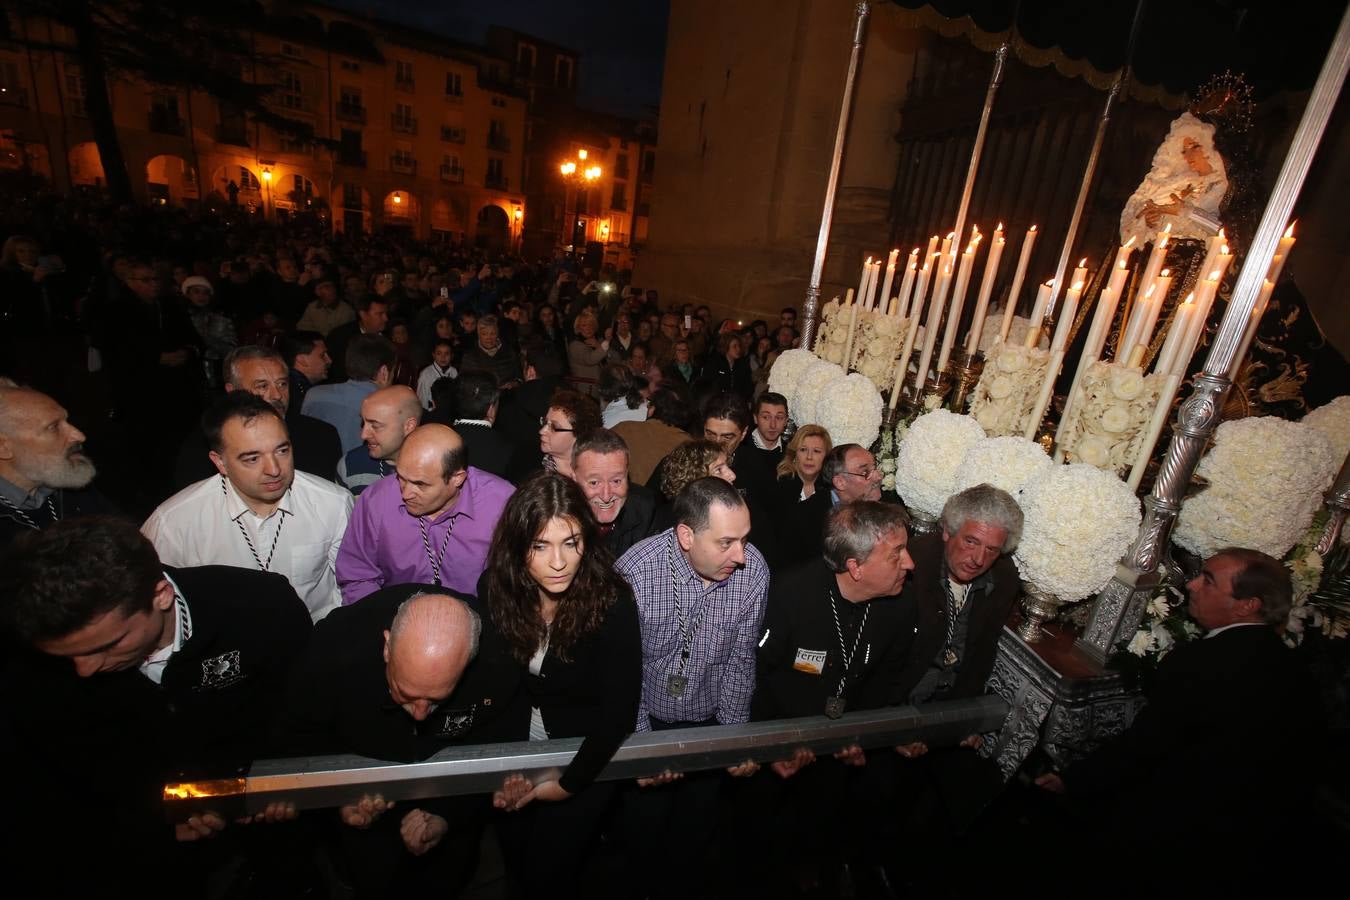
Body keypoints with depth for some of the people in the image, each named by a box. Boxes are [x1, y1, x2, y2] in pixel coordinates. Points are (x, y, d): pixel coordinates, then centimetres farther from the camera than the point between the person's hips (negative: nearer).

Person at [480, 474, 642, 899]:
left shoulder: (611, 603, -30)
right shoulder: (495, 587, -19)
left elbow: (619, 712, -22)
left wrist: (566, 784, -14)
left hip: (585, 752, -3)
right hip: (518, 742, 4)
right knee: (514, 860, 21)